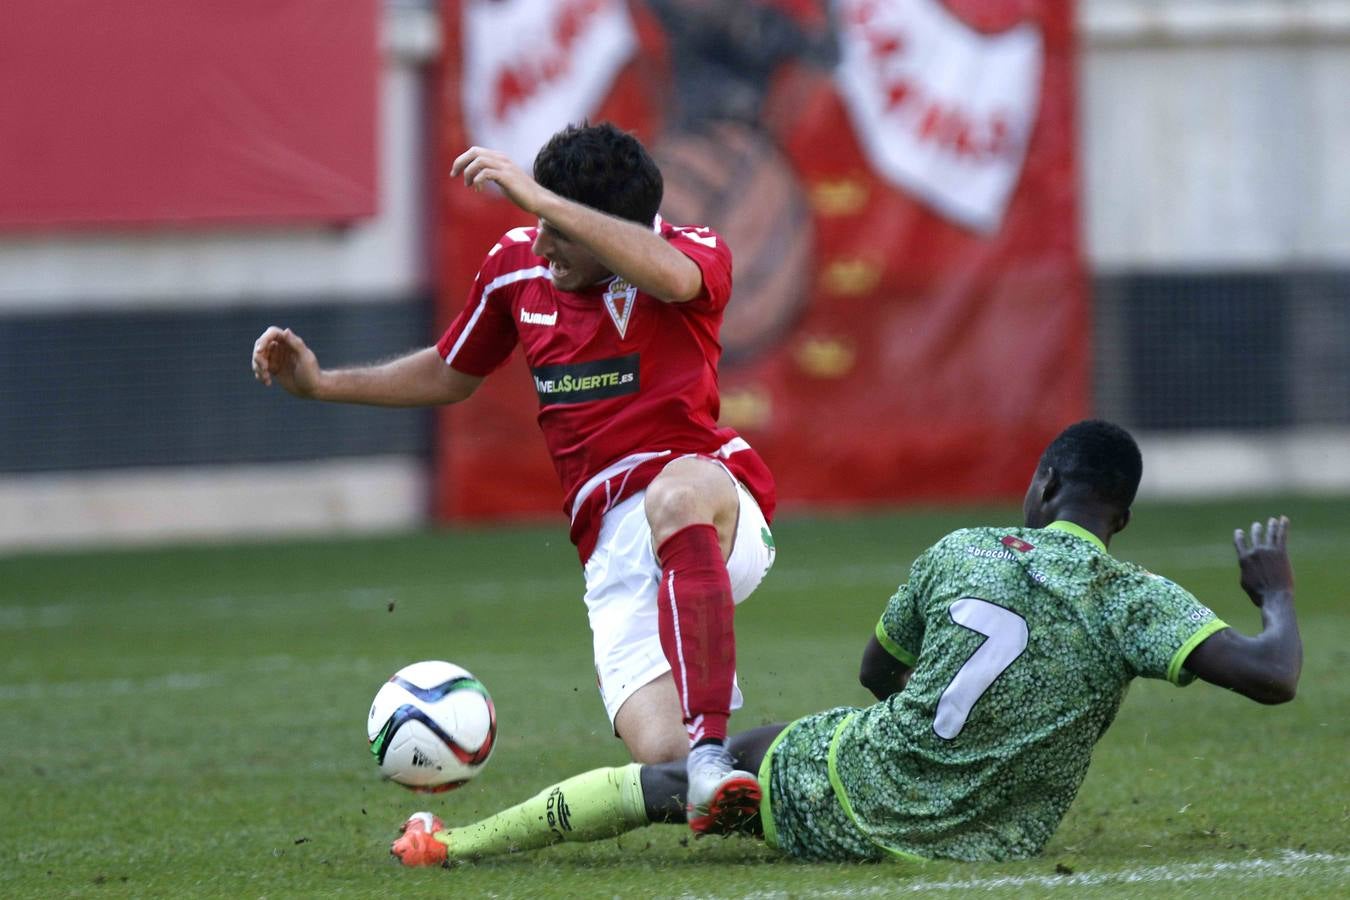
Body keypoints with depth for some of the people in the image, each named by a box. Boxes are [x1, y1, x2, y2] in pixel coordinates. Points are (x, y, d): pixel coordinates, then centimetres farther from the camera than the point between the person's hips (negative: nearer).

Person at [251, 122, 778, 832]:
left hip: (717, 502, -3)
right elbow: (449, 375, 28)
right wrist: (319, 384, 19)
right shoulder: (516, 264, 11)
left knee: (676, 494, -45)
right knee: (658, 751, -24)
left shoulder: (691, 251, -6)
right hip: (614, 538, 3)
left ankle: (710, 748, -46)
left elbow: (671, 275, -34)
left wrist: (538, 199, -36)